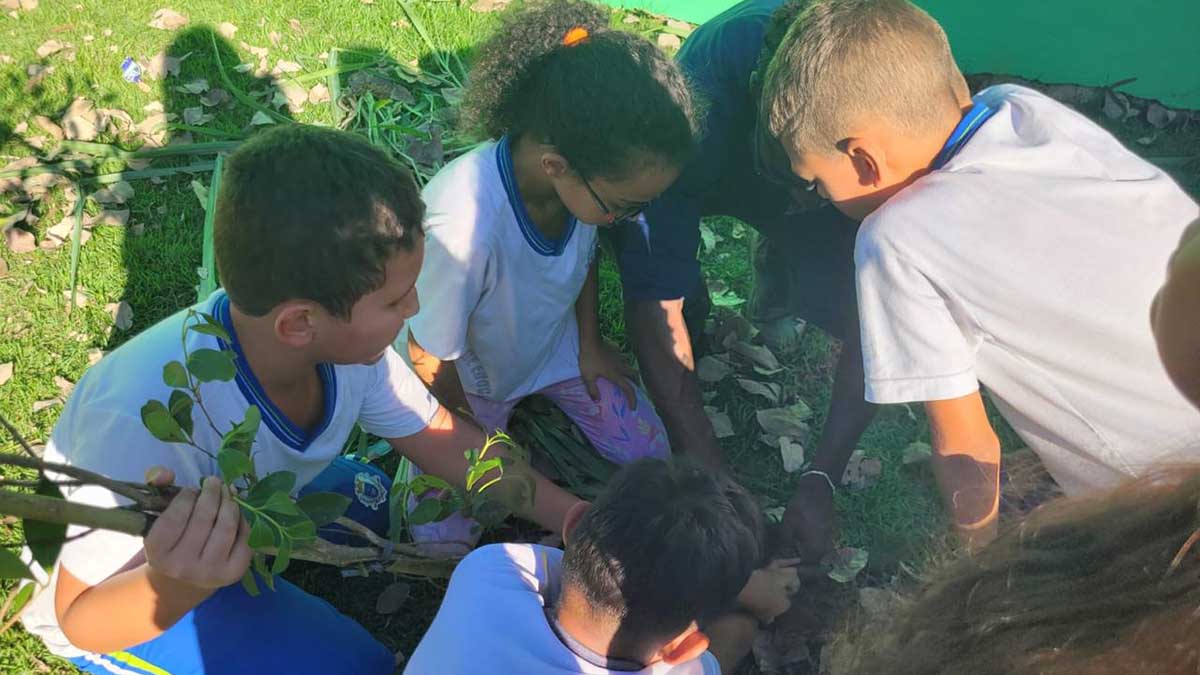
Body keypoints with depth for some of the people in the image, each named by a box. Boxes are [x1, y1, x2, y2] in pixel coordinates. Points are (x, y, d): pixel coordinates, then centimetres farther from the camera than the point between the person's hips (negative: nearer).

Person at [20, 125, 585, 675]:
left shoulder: (343, 337, -25)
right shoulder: (147, 420, -43)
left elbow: (441, 440, -8)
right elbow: (82, 619, -28)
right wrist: (176, 587, -51)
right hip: (125, 591, -5)